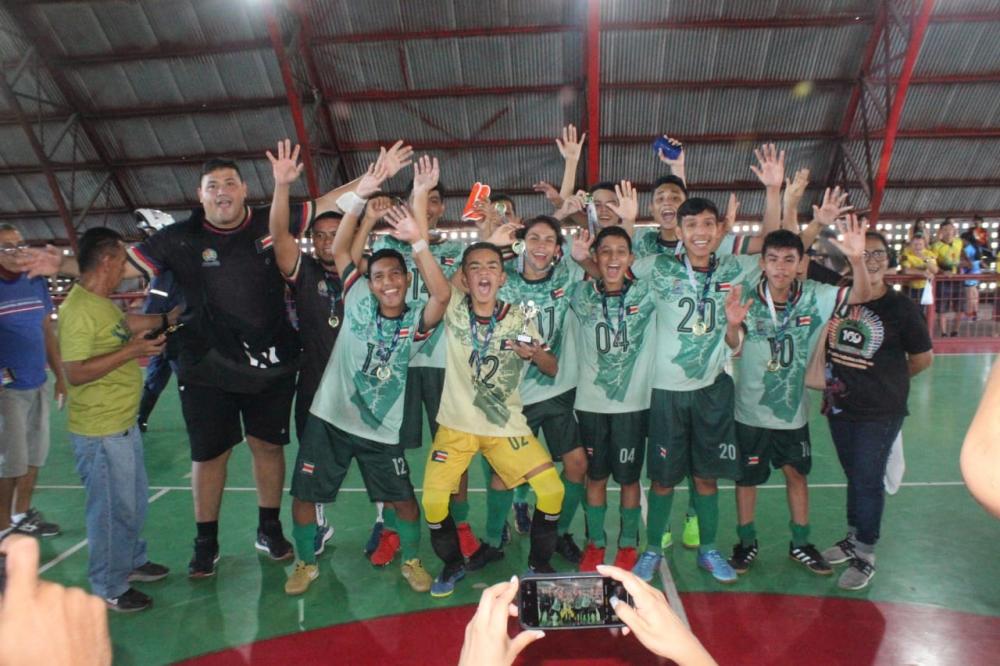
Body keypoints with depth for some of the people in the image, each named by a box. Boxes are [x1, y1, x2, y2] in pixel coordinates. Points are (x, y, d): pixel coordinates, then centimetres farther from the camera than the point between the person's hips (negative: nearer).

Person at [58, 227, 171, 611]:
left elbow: (123, 325, 27)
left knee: (134, 502, 24)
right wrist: (130, 351, -26)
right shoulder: (78, 310, -23)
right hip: (100, 432, -10)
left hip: (124, 424, 10)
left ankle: (132, 561, 43)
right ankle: (109, 589, 21)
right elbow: (75, 373, -27)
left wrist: (164, 319, 31)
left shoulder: (102, 303, 6)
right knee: (112, 511, 4)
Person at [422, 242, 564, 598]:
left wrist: (536, 354, -19)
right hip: (456, 424, 0)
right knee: (432, 500, -9)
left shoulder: (520, 319, -4)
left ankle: (539, 564, 18)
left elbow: (553, 369, -3)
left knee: (552, 489, -8)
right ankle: (453, 564, 21)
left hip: (507, 425, 1)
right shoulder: (453, 309, -7)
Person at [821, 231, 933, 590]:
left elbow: (923, 359, 0)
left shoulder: (901, 308, -10)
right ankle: (853, 538, 37)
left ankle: (865, 556, 20)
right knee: (854, 475, 20)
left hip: (880, 412, -4)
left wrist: (889, 381, 8)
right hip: (840, 406, 4)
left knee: (868, 480, 4)